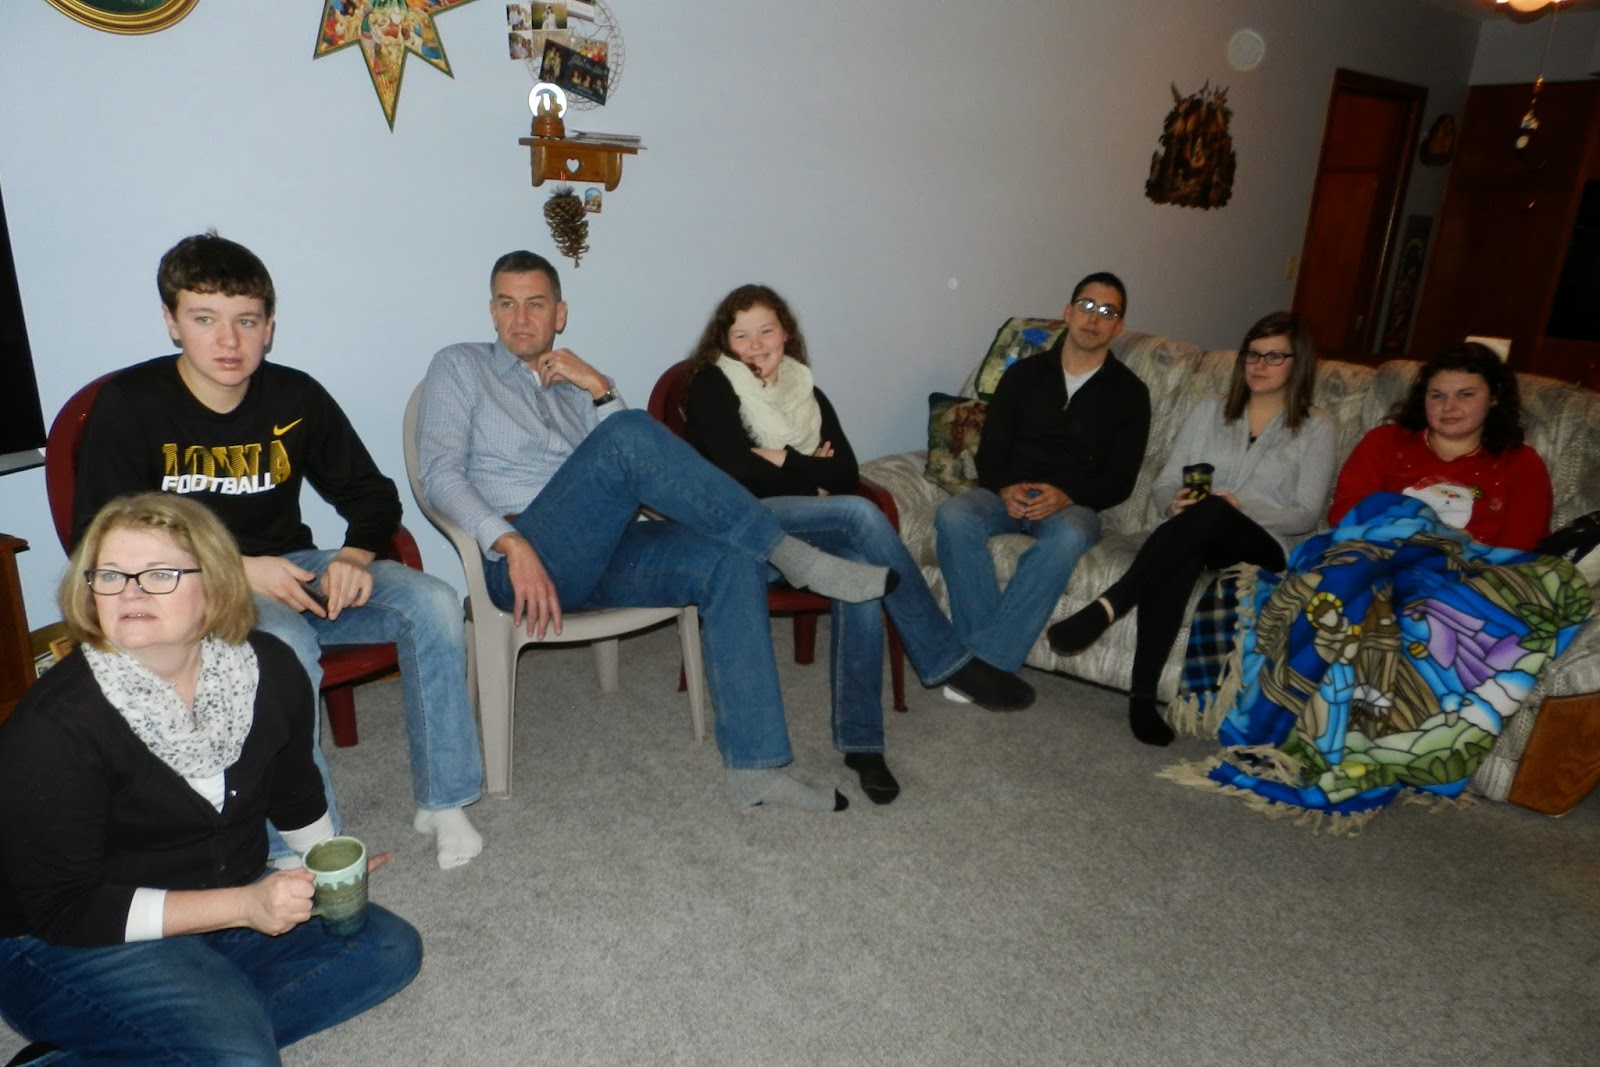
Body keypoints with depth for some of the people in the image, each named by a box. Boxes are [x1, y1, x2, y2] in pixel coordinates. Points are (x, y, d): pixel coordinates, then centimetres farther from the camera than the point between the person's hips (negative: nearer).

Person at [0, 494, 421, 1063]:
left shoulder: (269, 669, -7)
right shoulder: (56, 725, -22)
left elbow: (294, 792, 14)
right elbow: (62, 909, -20)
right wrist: (243, 905, -27)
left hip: (228, 906, 7)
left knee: (389, 948, -9)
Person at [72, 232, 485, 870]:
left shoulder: (296, 397, 0)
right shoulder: (128, 405, -9)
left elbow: (372, 495, 7)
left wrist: (355, 557, -16)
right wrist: (236, 571, -22)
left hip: (293, 569, 4)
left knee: (434, 605, -19)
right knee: (289, 646, -37)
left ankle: (442, 801, -7)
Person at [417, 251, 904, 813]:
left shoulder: (574, 385, 26)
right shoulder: (459, 366, 14)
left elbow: (645, 473, 12)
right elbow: (439, 474, -4)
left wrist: (600, 390, -1)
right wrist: (511, 544, -20)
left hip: (599, 557, 5)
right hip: (519, 560, -5)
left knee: (731, 560, -22)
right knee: (628, 433, -29)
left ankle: (754, 765, -21)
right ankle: (788, 552, -20)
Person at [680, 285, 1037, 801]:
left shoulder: (806, 392, 20)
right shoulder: (711, 386, 5)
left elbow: (846, 474, 8)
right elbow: (735, 470, -11)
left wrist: (782, 460, -5)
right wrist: (810, 470, -3)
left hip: (807, 530, 5)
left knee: (861, 571, -31)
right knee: (861, 515, -30)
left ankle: (860, 740, -27)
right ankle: (949, 663, -24)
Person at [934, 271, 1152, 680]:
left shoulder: (1129, 392, 10)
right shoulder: (1025, 373, 14)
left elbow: (1120, 480, 2)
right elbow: (990, 449, 8)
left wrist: (1065, 496, -17)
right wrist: (1005, 489, -15)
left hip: (1072, 503, -1)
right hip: (1007, 493, 2)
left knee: (1068, 535, -39)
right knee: (953, 515, -32)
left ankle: (985, 661, -37)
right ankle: (992, 656, -35)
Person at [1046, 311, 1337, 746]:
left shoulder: (1317, 428, 11)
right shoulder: (1210, 410, 20)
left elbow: (1306, 516, 2)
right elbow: (1163, 484, 15)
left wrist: (1240, 509, -16)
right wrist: (1177, 500, -10)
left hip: (1263, 548, -2)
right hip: (1194, 538, 3)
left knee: (1211, 512, -39)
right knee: (1180, 556, -38)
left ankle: (1107, 607, -47)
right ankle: (1143, 694, -42)